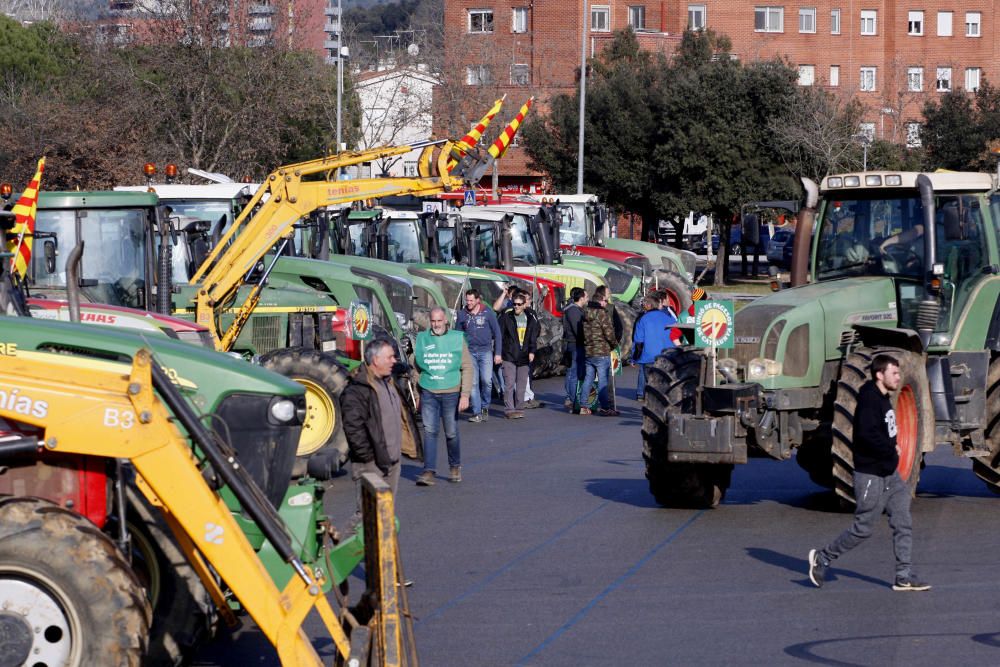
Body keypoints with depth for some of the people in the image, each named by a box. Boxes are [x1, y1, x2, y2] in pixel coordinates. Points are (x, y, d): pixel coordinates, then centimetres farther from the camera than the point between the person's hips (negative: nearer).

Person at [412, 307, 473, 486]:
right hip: (428, 394, 1)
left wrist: (465, 395, -9)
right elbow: (416, 368, 13)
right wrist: (418, 392, 12)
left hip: (450, 393, -1)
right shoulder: (422, 339, 5)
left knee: (452, 433, 7)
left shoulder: (457, 339, -1)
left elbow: (467, 368, -2)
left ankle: (455, 467, 27)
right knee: (429, 432, -7)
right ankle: (428, 472, -9)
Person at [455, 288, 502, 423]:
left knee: (486, 380, -12)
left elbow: (497, 333, 5)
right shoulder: (462, 314, 5)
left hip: (485, 351, -2)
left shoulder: (488, 313, 0)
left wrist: (497, 353, 1)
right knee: (473, 383, -2)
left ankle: (485, 406, 11)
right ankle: (477, 413, 1)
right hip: (469, 352, 2)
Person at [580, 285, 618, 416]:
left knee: (588, 379, 13)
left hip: (588, 351, 7)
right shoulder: (602, 313, -16)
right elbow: (609, 333, -15)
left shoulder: (586, 312, 8)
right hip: (602, 352, -7)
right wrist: (614, 344, 2)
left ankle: (583, 406, 13)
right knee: (603, 381, -3)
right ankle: (605, 408, -2)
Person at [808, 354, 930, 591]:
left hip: (890, 474, 9)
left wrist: (892, 447, 7)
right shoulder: (869, 399, -18)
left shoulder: (883, 399, 12)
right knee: (863, 528, -1)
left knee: (903, 524, 3)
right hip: (870, 475, -9)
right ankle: (822, 558, 14)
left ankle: (904, 576, 6)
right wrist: (892, 449, -17)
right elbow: (867, 434, -30)